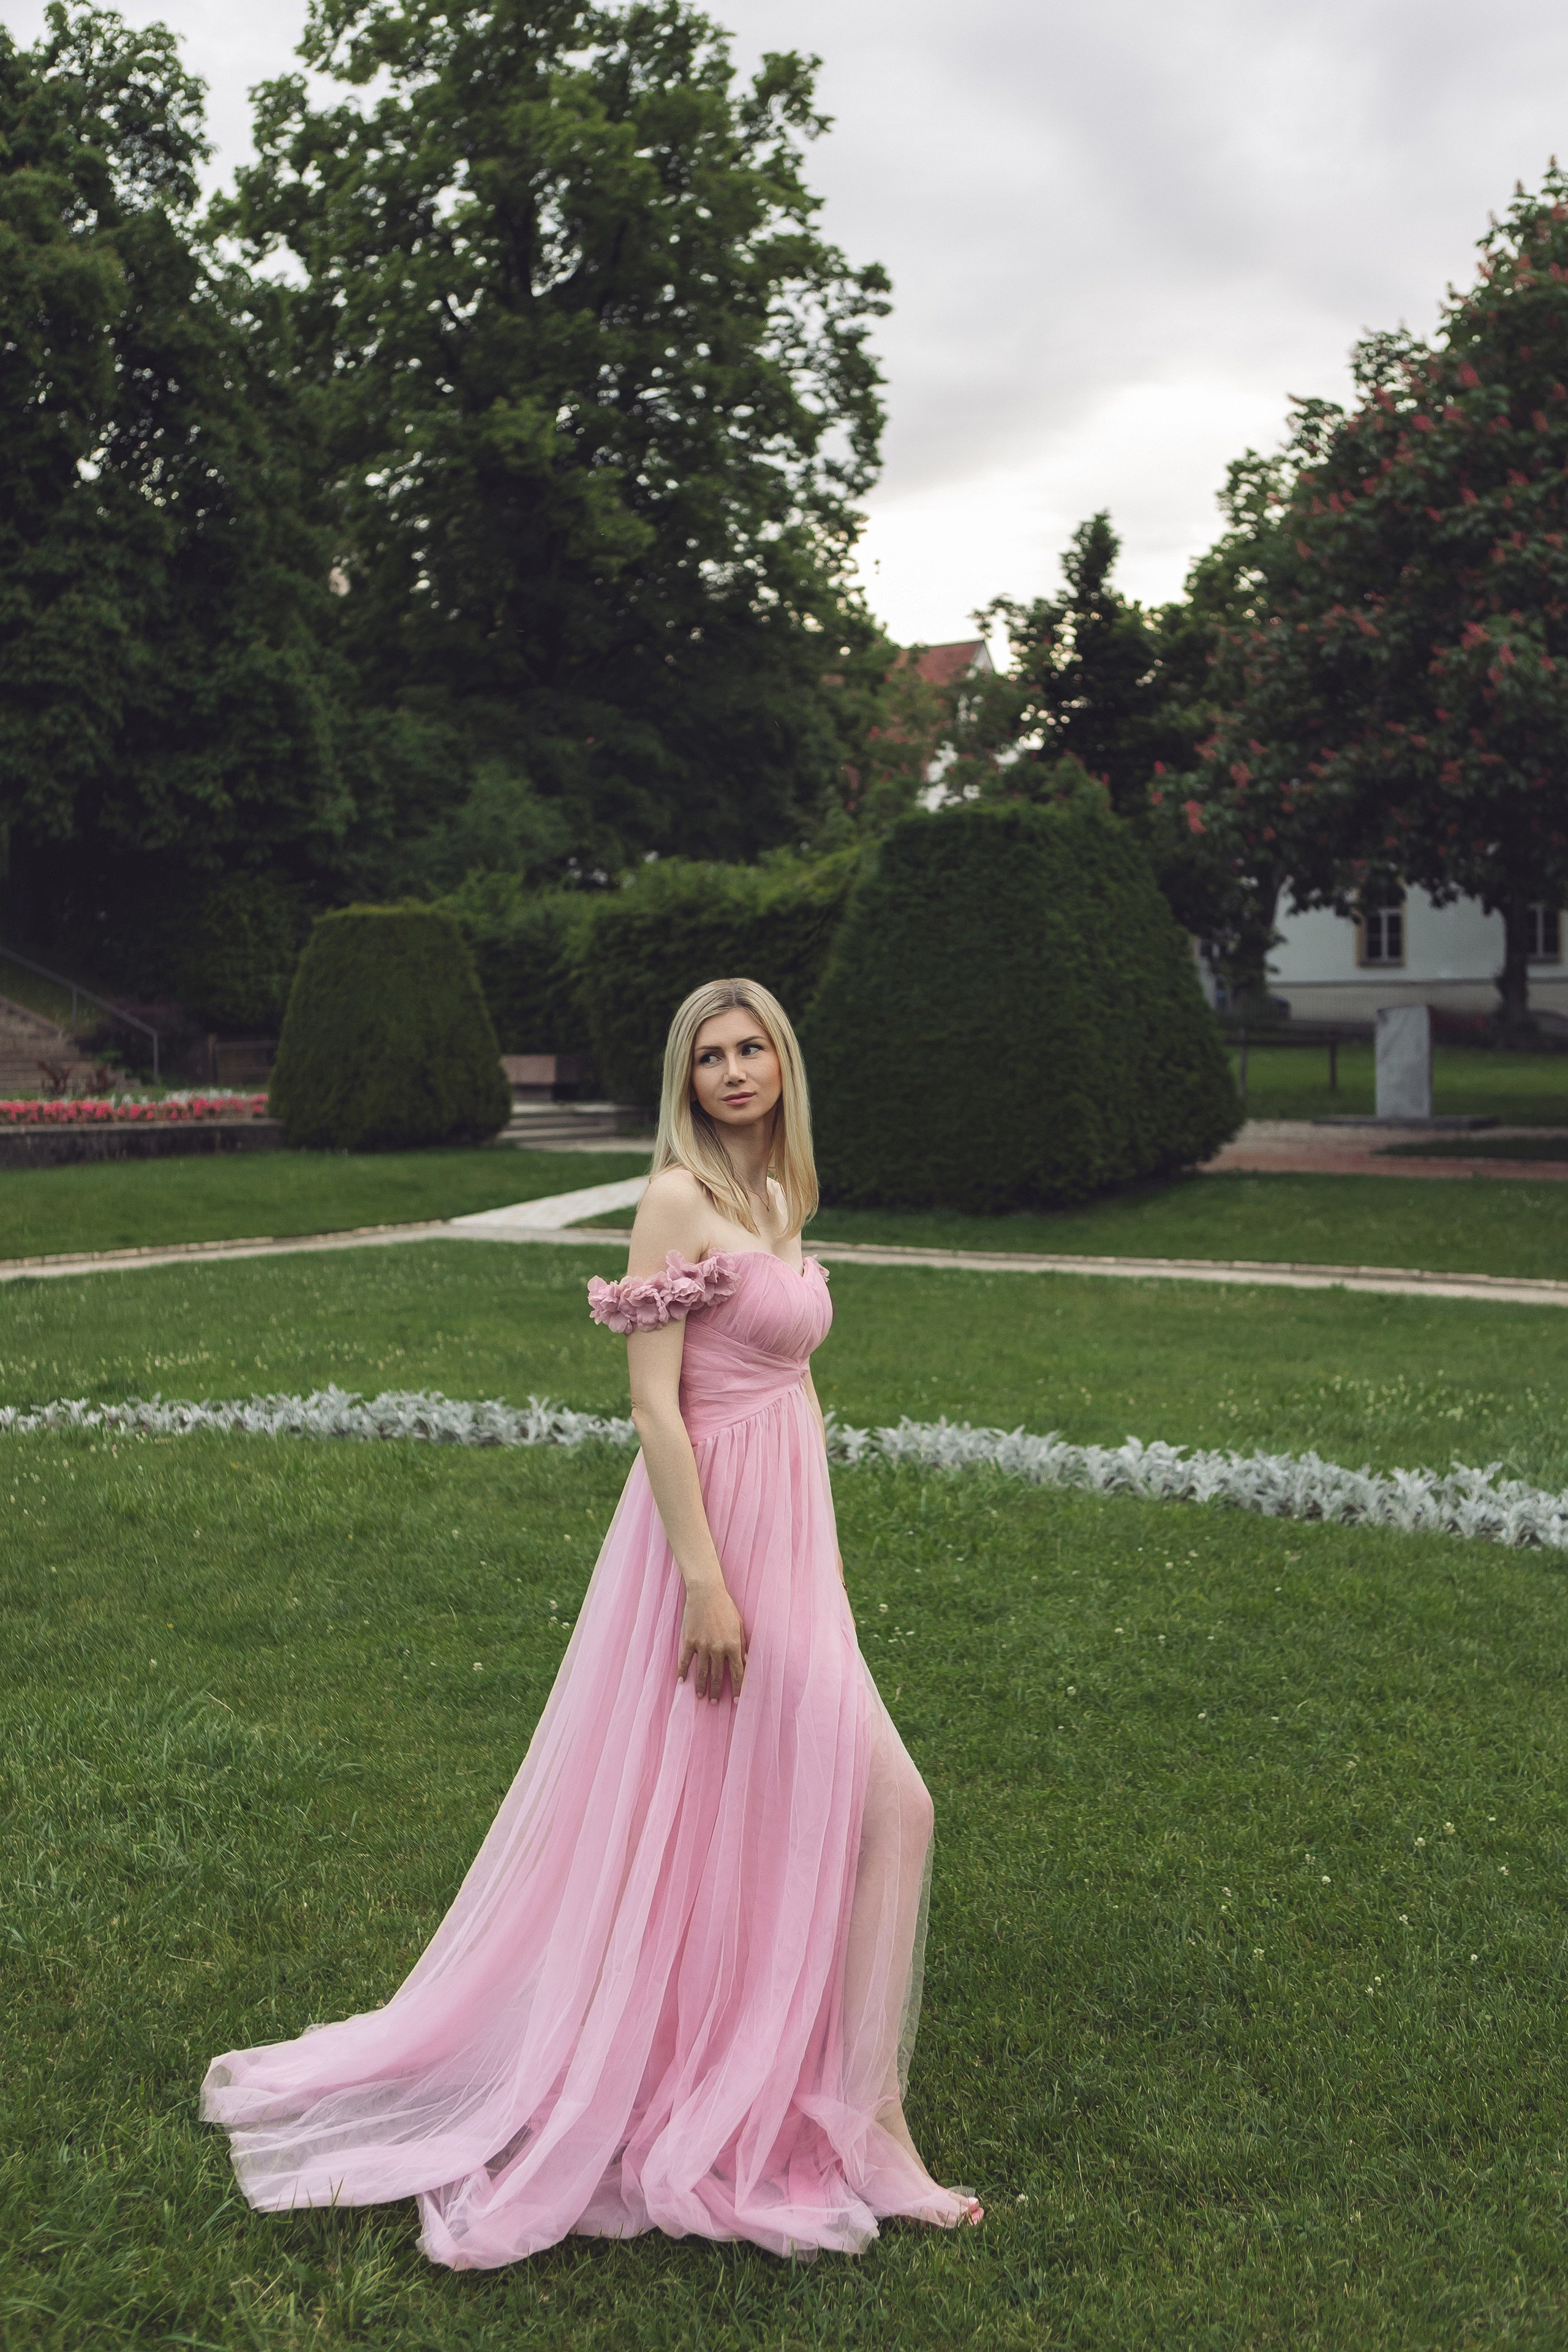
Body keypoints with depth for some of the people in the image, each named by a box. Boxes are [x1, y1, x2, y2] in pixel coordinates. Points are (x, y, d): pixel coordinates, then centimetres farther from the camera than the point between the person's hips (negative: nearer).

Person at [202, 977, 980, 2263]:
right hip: (712, 1532, -9)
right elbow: (654, 1404, -19)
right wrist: (707, 1582, -22)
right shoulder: (678, 1200, -14)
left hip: (790, 1541, 9)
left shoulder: (779, 1200, 13)